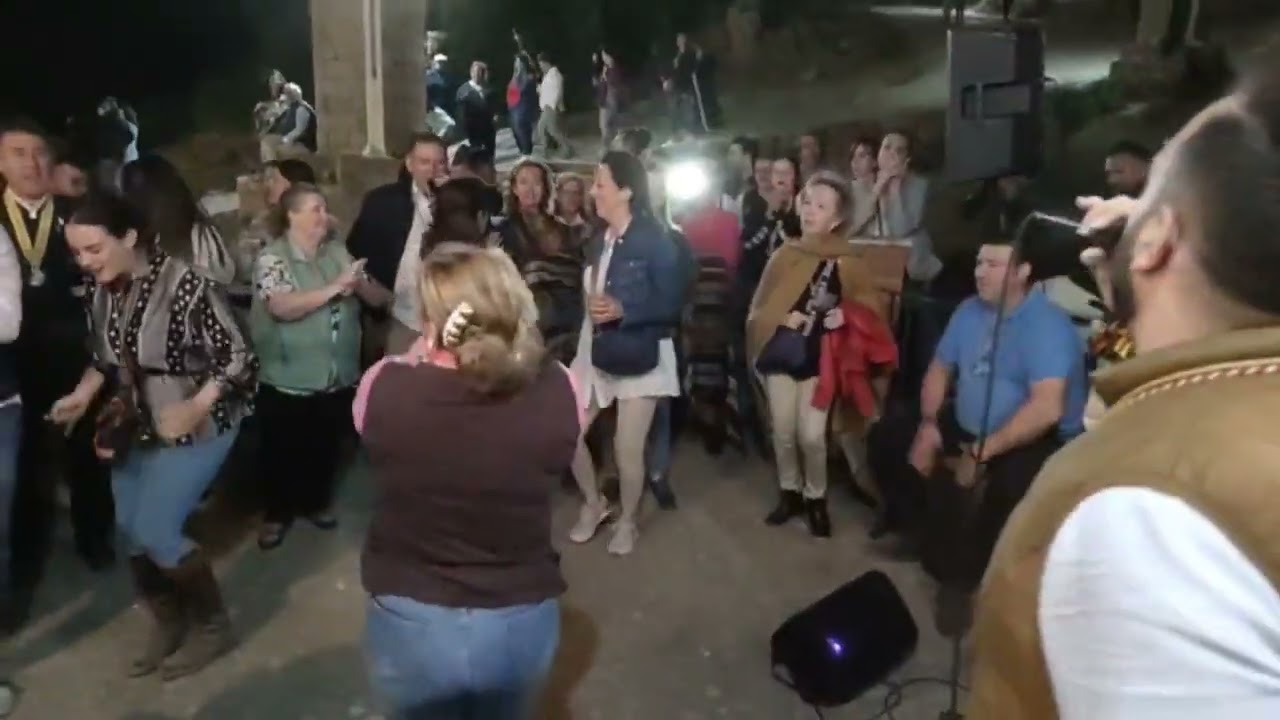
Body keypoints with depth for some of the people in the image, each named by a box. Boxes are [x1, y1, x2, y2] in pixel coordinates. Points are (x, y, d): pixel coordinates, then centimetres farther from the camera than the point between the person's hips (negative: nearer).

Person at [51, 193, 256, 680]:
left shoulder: (184, 285, -25)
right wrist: (82, 395, -4)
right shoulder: (101, 290, -3)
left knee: (153, 532, -8)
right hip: (136, 426, 8)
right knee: (130, 531, 12)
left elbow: (237, 359, -21)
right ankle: (169, 623, 36)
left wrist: (195, 408, -30)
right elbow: (104, 356, 12)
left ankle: (212, 625, 15)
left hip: (195, 426, -7)